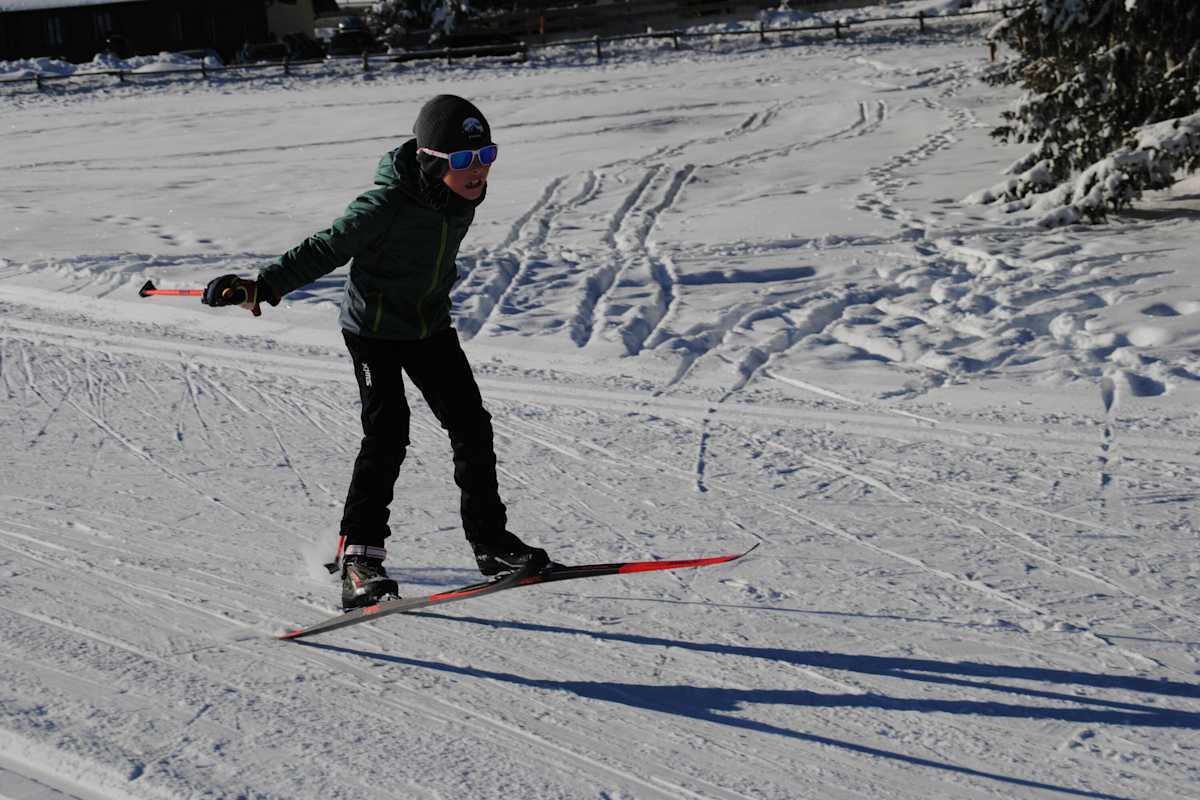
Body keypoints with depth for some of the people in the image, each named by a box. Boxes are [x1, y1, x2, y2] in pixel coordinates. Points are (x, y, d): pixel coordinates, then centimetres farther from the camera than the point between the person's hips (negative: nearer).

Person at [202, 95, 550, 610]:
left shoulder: (467, 192, -6)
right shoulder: (387, 203, -28)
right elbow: (326, 249, -27)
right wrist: (262, 286, -36)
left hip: (431, 325, 7)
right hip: (374, 329, -6)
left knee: (471, 426, 5)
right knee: (387, 432, -16)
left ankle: (490, 541, 16)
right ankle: (359, 554, -8)